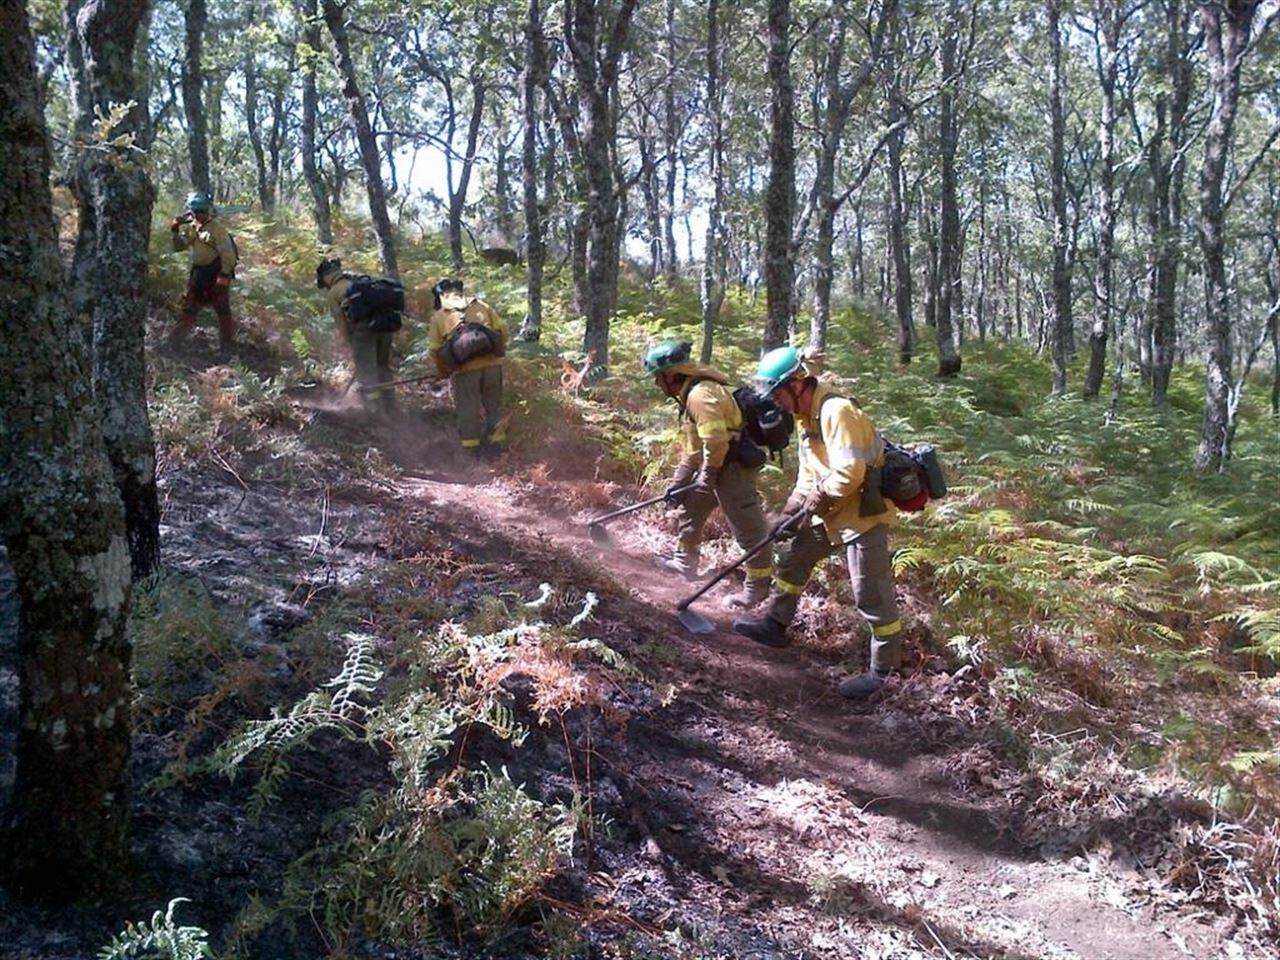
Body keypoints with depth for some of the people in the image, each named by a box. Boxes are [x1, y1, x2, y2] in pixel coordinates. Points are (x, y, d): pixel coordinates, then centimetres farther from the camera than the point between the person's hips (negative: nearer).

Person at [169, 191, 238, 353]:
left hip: (216, 273, -7)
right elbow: (178, 247, 13)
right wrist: (175, 231, -3)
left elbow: (227, 253, -17)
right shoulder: (190, 227, 8)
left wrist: (225, 275, -23)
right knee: (188, 308, 12)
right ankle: (174, 341, 20)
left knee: (223, 310, 1)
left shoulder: (216, 228, -13)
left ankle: (227, 344, 11)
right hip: (198, 273, 7)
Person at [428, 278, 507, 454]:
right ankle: (495, 441, 23)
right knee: (493, 404, 17)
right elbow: (502, 329, 9)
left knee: (468, 409, 11)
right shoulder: (481, 305, 15)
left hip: (465, 368, -2)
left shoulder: (438, 316, 10)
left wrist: (444, 371, 19)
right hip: (492, 363, 2)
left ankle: (470, 448, 17)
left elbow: (435, 349, 6)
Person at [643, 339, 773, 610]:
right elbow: (692, 444, 20)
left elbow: (715, 440, -27)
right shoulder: (691, 394, 14)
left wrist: (708, 474, -14)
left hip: (734, 467, -11)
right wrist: (679, 479, 20)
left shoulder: (701, 394, -21)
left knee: (748, 528, -4)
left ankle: (758, 588, 3)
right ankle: (685, 562, 39)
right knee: (691, 506, 25)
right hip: (717, 466, 11)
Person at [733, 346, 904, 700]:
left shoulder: (836, 411, -23)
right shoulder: (806, 414, 10)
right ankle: (775, 623, 34)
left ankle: (884, 670, 6)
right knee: (794, 554, 19)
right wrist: (798, 502, 3)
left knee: (871, 592, -5)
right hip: (831, 511, 10)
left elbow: (850, 472, -30)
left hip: (863, 513, -10)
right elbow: (810, 468, 16)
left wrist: (819, 495, -15)